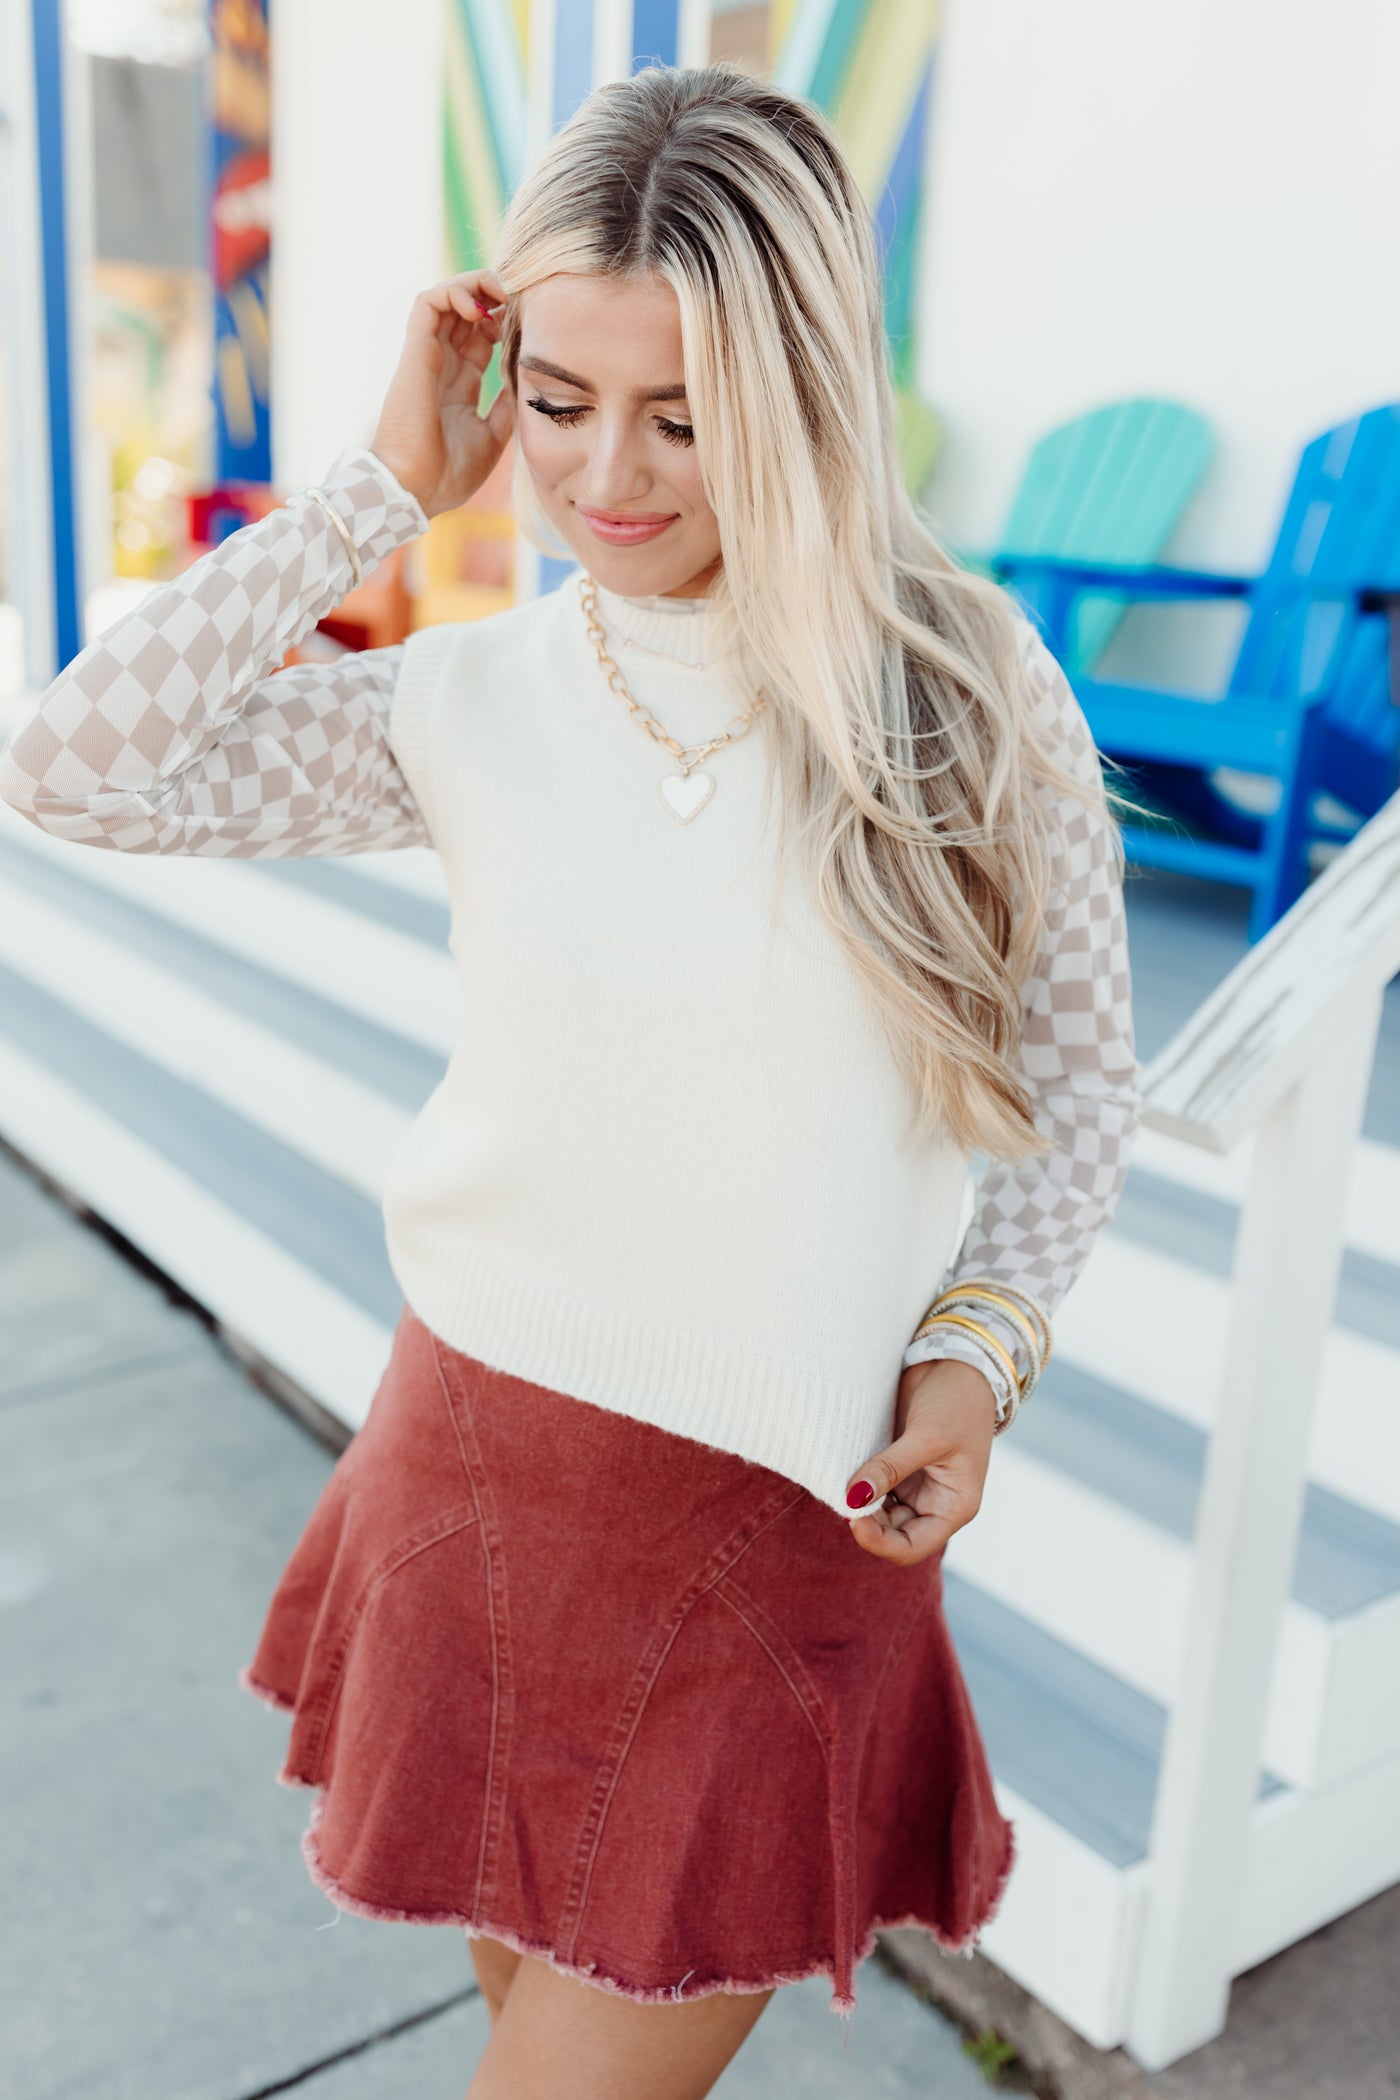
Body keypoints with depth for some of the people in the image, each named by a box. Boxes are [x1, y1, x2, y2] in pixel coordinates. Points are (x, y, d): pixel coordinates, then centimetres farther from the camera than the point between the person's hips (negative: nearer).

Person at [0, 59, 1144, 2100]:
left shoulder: (966, 693, -8)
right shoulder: (472, 706, -4)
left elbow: (1079, 1075, 2)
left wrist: (985, 1347, -12)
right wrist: (387, 485, -11)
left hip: (791, 1529, -2)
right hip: (488, 1455, 2)